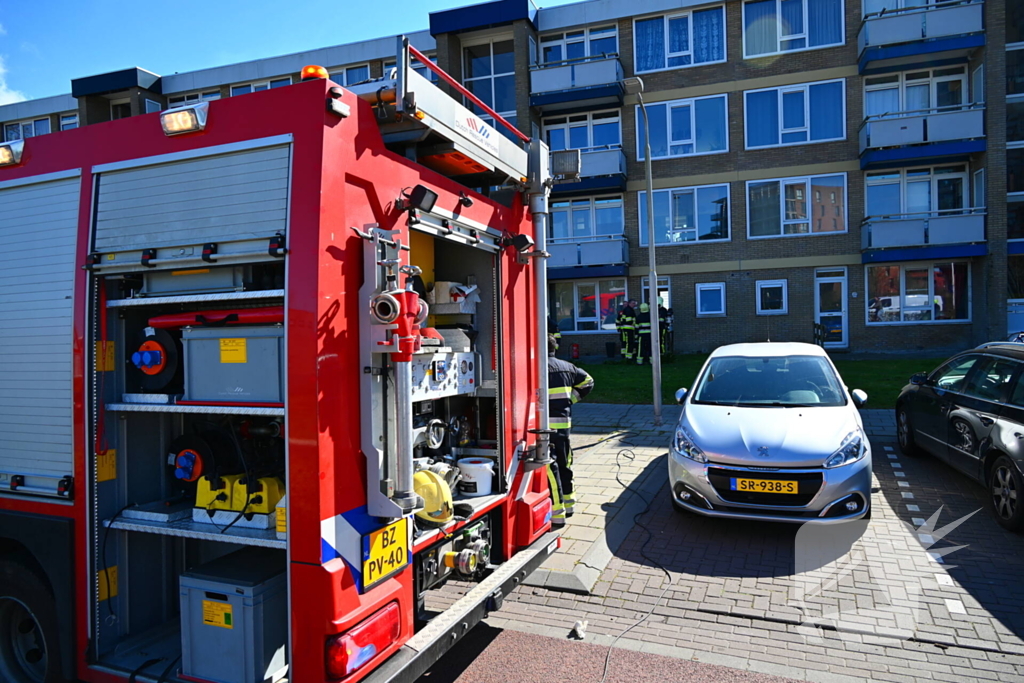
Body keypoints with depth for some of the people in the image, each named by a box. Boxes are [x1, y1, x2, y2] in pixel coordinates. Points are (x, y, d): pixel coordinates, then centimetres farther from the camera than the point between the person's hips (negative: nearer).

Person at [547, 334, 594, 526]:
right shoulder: (567, 367, 11)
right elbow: (587, 381, 21)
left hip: (546, 425, -8)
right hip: (565, 423, 8)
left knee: (550, 467, -5)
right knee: (564, 464, 20)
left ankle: (556, 513, -4)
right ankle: (568, 503, 33)